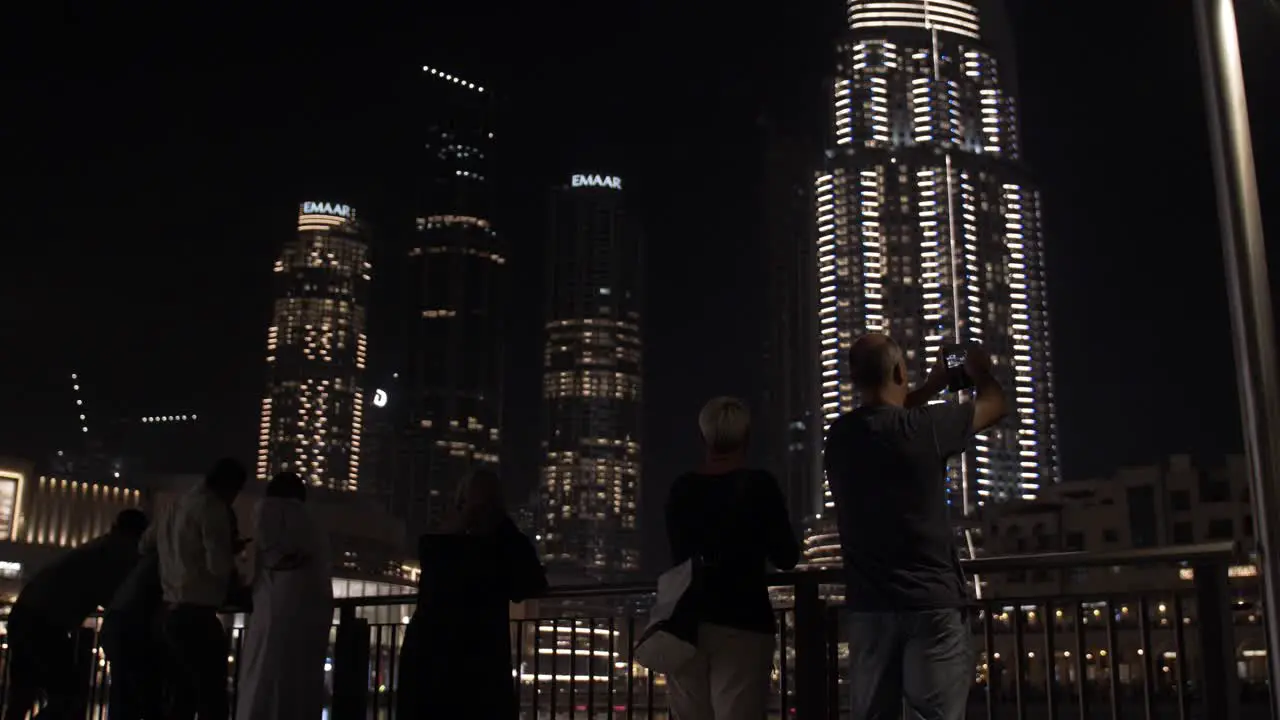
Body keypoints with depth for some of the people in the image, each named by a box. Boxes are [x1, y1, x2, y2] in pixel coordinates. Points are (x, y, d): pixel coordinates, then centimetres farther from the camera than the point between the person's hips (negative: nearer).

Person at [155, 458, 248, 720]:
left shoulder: (177, 506, 16)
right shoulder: (212, 507, -9)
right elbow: (218, 565, -17)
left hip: (172, 612, 9)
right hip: (197, 614, -9)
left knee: (184, 699, 11)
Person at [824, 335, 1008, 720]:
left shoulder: (840, 436, 4)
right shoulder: (923, 427, -9)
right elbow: (994, 404, 8)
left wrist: (932, 386, 35)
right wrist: (980, 370, 28)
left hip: (869, 605, 5)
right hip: (931, 602, -4)